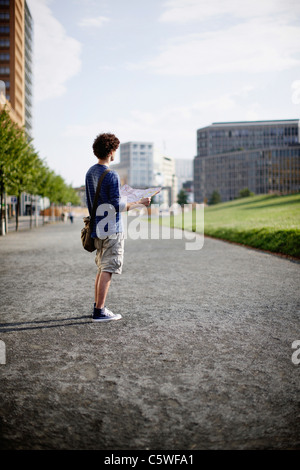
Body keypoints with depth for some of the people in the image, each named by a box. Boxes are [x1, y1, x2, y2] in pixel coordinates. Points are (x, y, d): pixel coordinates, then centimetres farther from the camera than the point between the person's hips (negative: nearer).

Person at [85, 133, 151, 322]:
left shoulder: (90, 173, 11)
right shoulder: (112, 175, -15)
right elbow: (117, 205, -19)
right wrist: (139, 203, -11)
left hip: (97, 227, 8)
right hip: (112, 229, -8)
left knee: (102, 267, 17)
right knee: (108, 269, -3)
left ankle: (98, 306, 23)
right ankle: (100, 311, 0)